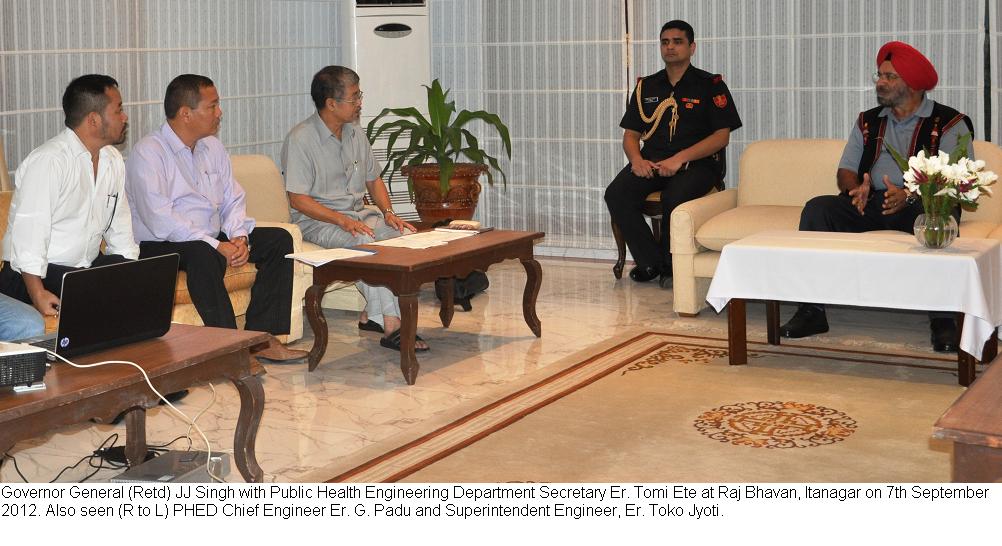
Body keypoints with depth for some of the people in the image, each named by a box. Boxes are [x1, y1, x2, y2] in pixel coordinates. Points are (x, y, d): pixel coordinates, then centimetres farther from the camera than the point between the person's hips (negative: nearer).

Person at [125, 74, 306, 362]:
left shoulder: (213, 147, 13)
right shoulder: (148, 152, -13)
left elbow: (233, 200, 14)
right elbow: (160, 221, -23)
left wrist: (238, 237, -8)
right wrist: (217, 246, -25)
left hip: (213, 241, 8)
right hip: (159, 246, -8)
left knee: (279, 239, -7)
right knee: (204, 254, -39)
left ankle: (262, 336, -13)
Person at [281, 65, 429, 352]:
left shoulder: (355, 133, 12)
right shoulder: (300, 139, -11)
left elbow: (374, 179, 19)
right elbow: (298, 199, -15)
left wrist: (388, 212, -1)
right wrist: (343, 221, -26)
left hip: (358, 213, 7)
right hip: (318, 221, -7)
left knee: (403, 233, -20)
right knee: (366, 242, -35)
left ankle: (372, 314, -15)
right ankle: (391, 326, -35)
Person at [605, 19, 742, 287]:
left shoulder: (710, 84, 5)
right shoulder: (646, 86, 19)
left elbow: (722, 135, -3)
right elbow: (630, 134, 19)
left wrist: (680, 159, -16)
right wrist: (637, 159, -6)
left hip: (697, 163, -4)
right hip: (652, 162, 4)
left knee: (674, 197, -37)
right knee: (616, 194, -25)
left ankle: (670, 262, -11)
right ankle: (650, 262, -13)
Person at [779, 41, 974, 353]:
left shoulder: (950, 124, 3)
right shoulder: (867, 122, 20)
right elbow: (845, 172, 15)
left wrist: (910, 196, -25)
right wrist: (856, 188, -11)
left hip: (921, 204, -4)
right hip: (869, 203, 4)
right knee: (816, 208, -21)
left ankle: (943, 321, -31)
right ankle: (811, 311, -22)